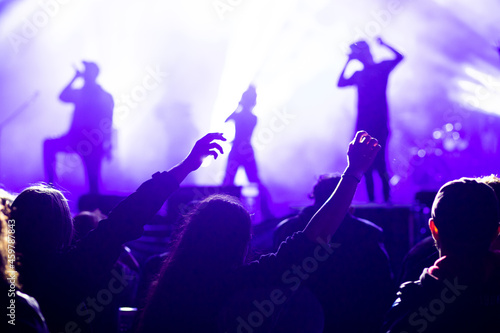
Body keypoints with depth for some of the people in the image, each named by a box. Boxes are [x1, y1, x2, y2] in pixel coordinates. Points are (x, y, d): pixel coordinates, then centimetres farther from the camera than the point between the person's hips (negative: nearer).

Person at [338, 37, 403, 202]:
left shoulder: (382, 67, 6)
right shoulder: (358, 74, 20)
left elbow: (398, 57, -9)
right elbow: (341, 83, 10)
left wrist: (382, 44, -7)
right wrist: (348, 62, 13)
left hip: (379, 124, -5)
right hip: (363, 125, 5)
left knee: (378, 162, -14)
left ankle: (387, 197, -6)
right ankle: (371, 199, 6)